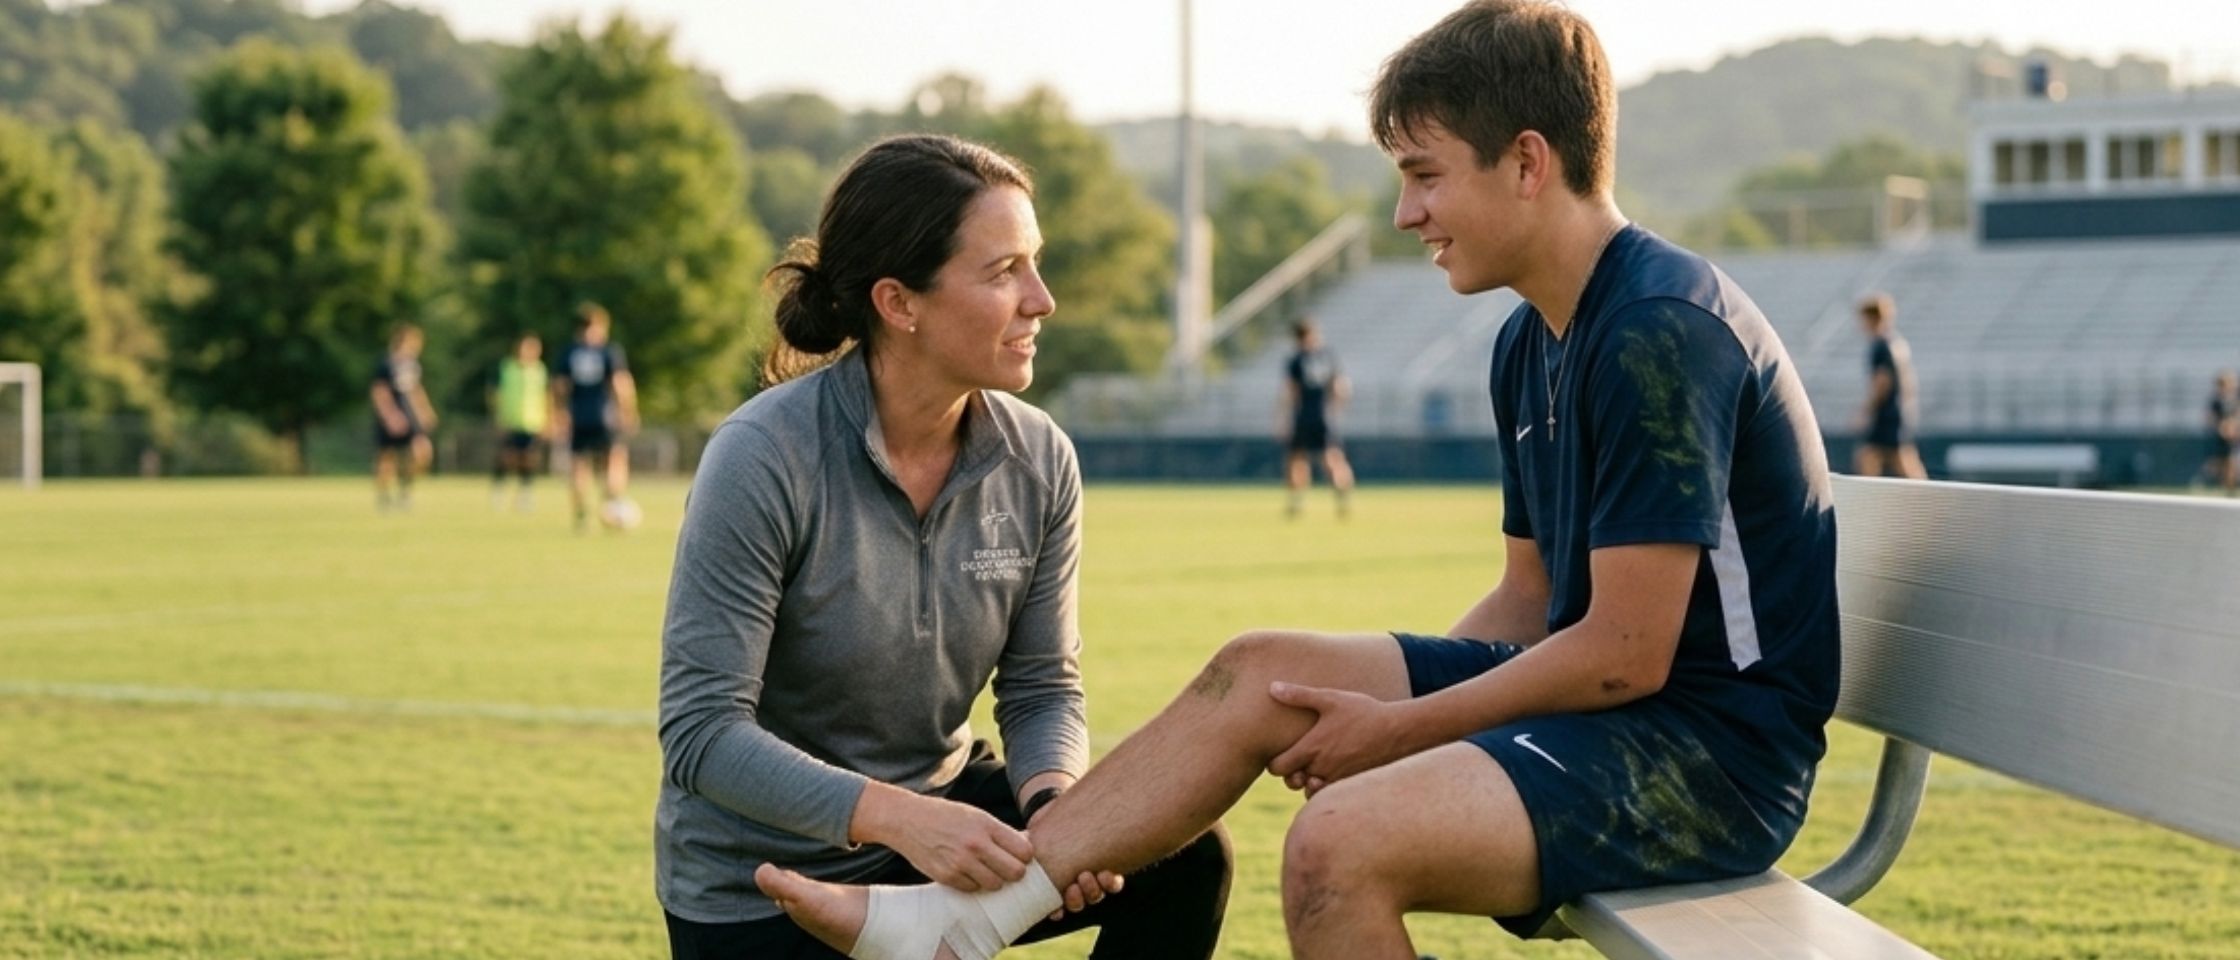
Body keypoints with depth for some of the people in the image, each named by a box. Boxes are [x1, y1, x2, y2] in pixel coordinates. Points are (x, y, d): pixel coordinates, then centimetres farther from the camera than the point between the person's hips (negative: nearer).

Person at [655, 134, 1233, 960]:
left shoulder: (1037, 459, -8)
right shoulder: (763, 459, -24)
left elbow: (1043, 688, -2)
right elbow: (701, 730, -26)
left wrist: (1053, 801, -25)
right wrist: (896, 816, -39)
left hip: (940, 809, 5)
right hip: (762, 881, -5)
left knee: (1181, 855, -14)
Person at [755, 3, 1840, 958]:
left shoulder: (1663, 331, -20)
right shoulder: (1532, 345, 12)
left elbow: (1625, 651, -21)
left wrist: (1398, 727, -12)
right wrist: (1375, 700, 2)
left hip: (1713, 749, -10)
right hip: (1606, 696, 10)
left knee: (1341, 843, -28)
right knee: (1258, 673, 6)